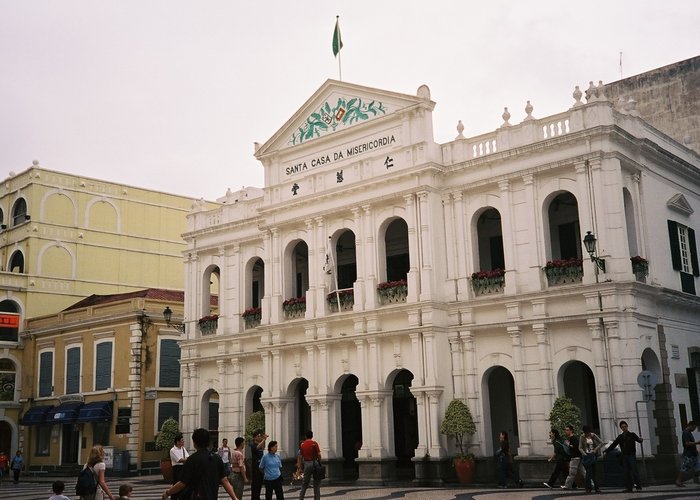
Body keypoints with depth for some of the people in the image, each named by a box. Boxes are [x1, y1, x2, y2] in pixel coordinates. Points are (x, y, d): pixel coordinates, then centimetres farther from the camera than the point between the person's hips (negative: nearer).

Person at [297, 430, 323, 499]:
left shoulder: (302, 444, 4)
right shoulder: (314, 443, -7)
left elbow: (300, 456, 5)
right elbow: (319, 454, -10)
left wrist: (300, 467, 9)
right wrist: (319, 463, 5)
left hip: (306, 463, 3)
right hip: (314, 462, -3)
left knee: (305, 483, 12)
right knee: (317, 482, 7)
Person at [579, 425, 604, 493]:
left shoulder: (593, 435, 3)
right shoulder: (582, 437, -2)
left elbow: (601, 443, 2)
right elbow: (580, 448, -4)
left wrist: (596, 449, -7)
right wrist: (584, 454, -16)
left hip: (593, 455, 2)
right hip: (586, 456, -2)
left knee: (595, 471, 3)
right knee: (588, 472, -8)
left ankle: (596, 487, 10)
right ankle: (588, 488, -3)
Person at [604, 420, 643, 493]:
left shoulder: (632, 435, 4)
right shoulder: (620, 437, 15)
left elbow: (639, 440, -10)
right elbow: (613, 445, 13)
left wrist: (640, 439, -35)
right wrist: (606, 451, 6)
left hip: (632, 456, -5)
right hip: (624, 456, 5)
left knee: (634, 471, -11)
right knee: (626, 473, 2)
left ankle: (639, 487, -4)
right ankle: (629, 488, 4)